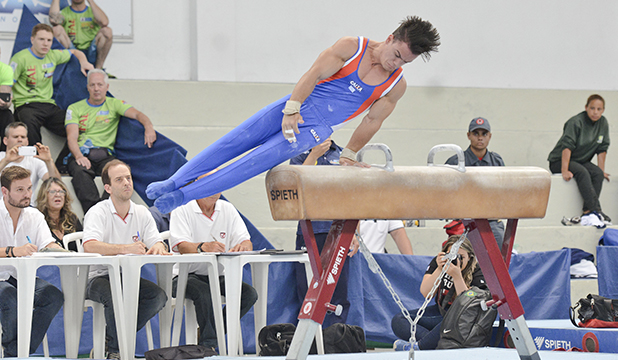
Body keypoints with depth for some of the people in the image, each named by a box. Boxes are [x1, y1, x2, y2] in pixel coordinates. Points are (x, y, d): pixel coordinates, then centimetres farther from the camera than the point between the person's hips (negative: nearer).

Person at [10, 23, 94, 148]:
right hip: (26, 105, -5)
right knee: (30, 123, -41)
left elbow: (74, 52, 33)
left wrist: (83, 62, 12)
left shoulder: (53, 56, 14)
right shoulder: (21, 59, -3)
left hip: (49, 105, 5)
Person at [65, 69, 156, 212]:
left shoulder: (114, 104, 19)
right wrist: (79, 156, -19)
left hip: (105, 154, 1)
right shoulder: (75, 108, 18)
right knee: (81, 173, -38)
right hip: (81, 154, -1)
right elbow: (72, 137, 4)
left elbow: (136, 114, 2)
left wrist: (148, 127, -23)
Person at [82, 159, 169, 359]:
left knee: (158, 296, -21)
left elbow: (156, 243, -1)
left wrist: (159, 247, -28)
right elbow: (90, 246, -25)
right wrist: (126, 248, -37)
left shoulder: (142, 213, 8)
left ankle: (115, 336, -1)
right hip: (99, 277, -5)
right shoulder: (98, 212, -9)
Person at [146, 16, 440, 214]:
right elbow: (314, 73, -11)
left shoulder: (396, 85, -1)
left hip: (314, 131, 0)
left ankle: (184, 196, -18)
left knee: (256, 162, -15)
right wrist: (292, 108, -20)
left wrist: (348, 155, 13)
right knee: (233, 143, -9)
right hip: (293, 108, 0)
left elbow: (372, 121, 7)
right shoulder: (351, 47, -6)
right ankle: (173, 183, -2)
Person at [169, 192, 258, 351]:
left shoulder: (228, 209, 8)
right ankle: (208, 344, -20)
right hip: (186, 276, -5)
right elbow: (181, 246, -21)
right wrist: (203, 247, -43)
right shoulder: (182, 211, -6)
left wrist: (243, 246, -28)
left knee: (249, 293, -19)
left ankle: (209, 334, -5)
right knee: (204, 293, -36)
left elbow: (246, 241, -1)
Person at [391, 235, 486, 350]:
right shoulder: (438, 262, -1)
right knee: (398, 320, -14)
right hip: (441, 312, 6)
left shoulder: (477, 272, -14)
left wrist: (457, 276, -33)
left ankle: (417, 347, -24)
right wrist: (439, 270, -23)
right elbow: (425, 293, -10)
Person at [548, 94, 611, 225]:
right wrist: (565, 170, -31)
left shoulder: (603, 123, -1)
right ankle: (594, 210, -40)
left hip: (582, 161, 6)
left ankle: (587, 213, -31)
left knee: (597, 173, -24)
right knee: (582, 172, -34)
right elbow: (567, 146, -25)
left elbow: (602, 149, 4)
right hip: (559, 161, -6)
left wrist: (602, 170, -1)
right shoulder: (576, 122, -19)